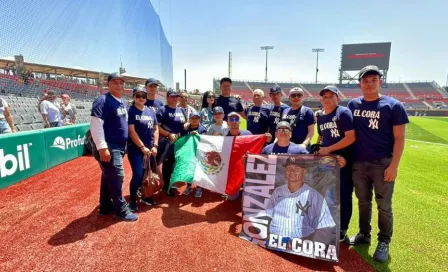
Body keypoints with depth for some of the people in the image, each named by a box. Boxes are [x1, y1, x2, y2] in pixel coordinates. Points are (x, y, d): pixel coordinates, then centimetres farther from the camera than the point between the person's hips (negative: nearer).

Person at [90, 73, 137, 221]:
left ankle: (106, 206, 30)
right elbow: (95, 125, -21)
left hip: (120, 147, 9)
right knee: (117, 177, -3)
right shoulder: (102, 100, -14)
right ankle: (121, 210, 11)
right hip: (109, 148, -9)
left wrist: (124, 146, 20)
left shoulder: (123, 102, 13)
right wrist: (102, 148, -25)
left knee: (108, 176, 17)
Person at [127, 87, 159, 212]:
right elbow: (131, 131, -13)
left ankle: (145, 196, 30)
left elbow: (155, 129, 9)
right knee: (138, 175, -10)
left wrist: (155, 146, -1)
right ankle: (132, 201, 8)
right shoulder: (130, 111, -7)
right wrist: (142, 147, -15)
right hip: (135, 149, -5)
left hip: (150, 148, 5)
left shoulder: (150, 111, 8)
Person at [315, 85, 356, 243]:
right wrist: (317, 148, 4)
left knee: (344, 195, 4)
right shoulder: (320, 117, 11)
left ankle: (342, 230, 20)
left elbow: (351, 137, -19)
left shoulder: (344, 113, -11)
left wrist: (328, 149, -20)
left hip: (343, 161, -7)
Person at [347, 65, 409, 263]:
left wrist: (394, 166, -13)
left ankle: (384, 242, 23)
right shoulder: (353, 105, 5)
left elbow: (399, 138, -6)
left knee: (384, 205, 6)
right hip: (358, 163, 4)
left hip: (382, 164, -3)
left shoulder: (393, 105, -5)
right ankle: (364, 234, 33)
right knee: (363, 202, 16)